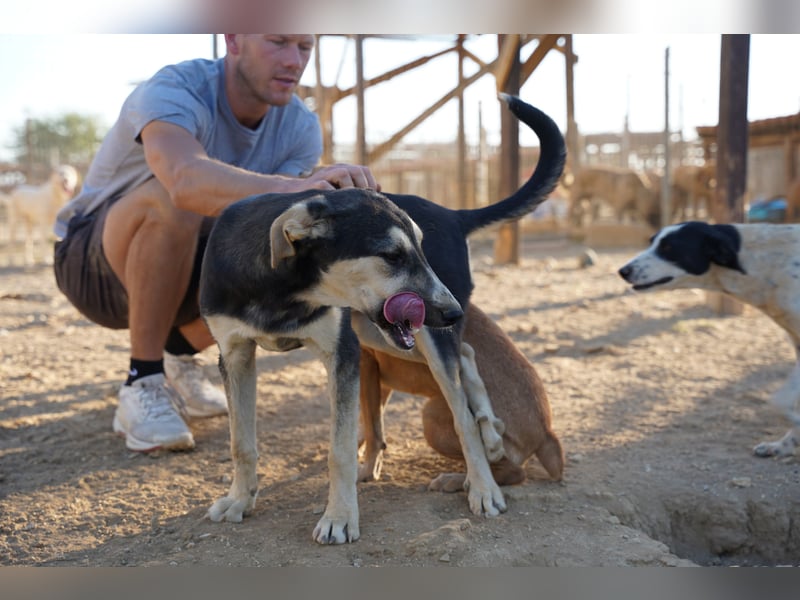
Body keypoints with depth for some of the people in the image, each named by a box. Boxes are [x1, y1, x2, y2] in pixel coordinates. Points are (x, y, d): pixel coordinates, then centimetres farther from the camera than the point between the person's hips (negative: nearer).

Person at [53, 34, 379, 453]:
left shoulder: (300, 127, -10)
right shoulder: (174, 91, -27)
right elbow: (186, 179, -50)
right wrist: (290, 188, -64)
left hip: (179, 269, 6)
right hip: (95, 263, -5)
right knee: (173, 199, -36)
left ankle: (177, 355, 8)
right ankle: (143, 384, -19)